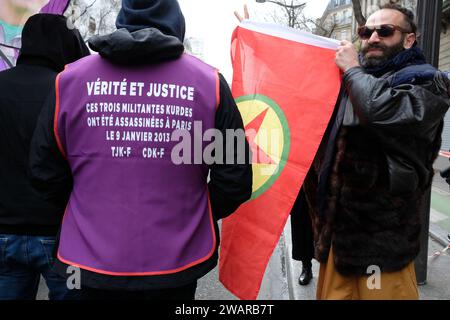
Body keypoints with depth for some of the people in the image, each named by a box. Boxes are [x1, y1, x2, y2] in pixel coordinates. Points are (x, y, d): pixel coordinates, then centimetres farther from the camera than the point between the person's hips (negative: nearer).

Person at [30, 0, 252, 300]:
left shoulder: (70, 79, -6)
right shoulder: (209, 81, -9)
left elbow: (44, 173, 1)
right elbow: (235, 179, -7)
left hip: (94, 263, 1)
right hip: (177, 265, 0)